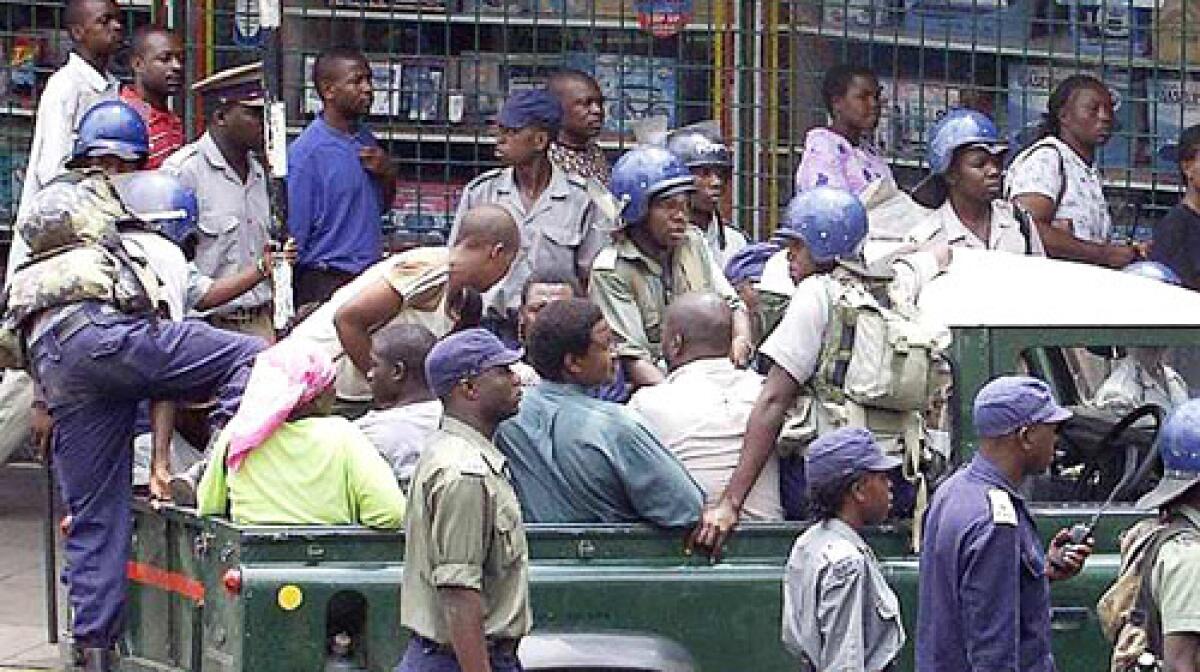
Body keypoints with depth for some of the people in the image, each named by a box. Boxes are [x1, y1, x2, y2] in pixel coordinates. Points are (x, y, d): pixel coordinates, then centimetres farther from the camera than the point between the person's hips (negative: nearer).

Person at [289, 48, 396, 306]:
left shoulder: (365, 138, 10)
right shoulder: (307, 151, -13)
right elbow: (294, 233, -11)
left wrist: (387, 175, 1)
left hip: (370, 276, 7)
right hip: (327, 284, -7)